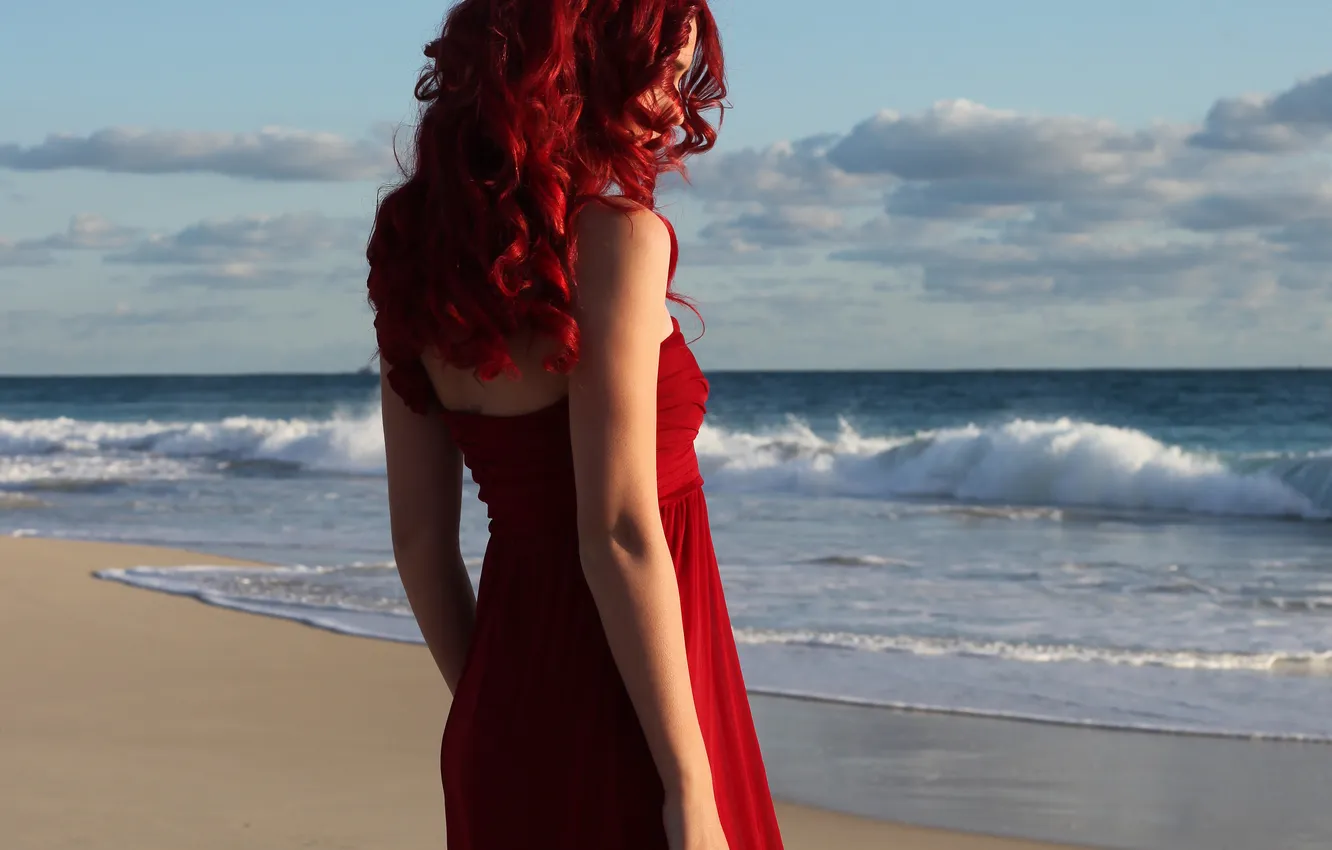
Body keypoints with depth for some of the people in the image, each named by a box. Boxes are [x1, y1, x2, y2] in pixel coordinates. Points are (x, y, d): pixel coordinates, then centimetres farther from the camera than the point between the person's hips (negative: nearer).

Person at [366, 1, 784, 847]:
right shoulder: (611, 234, -15)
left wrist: (490, 717, 19)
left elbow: (420, 540, 9)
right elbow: (619, 535, -20)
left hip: (505, 729, 7)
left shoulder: (423, 247, 6)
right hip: (618, 728, -7)